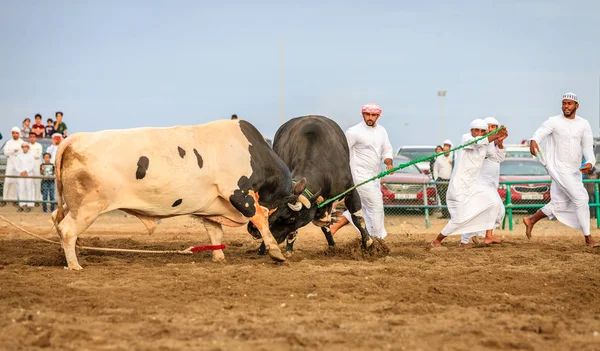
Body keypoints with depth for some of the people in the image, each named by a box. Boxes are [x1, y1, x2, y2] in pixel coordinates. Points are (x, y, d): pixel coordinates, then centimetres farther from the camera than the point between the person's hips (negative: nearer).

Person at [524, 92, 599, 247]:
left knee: (559, 204, 12)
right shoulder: (554, 122, -7)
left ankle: (531, 220, 31)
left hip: (575, 171, 6)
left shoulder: (584, 124, 5)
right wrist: (534, 141, -48)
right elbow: (540, 132, -24)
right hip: (559, 169, -6)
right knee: (581, 199, -12)